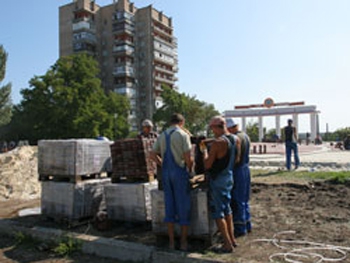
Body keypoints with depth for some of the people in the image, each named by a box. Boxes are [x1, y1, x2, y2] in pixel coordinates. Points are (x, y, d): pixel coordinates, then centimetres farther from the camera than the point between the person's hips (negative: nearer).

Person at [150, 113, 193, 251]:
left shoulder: (162, 135, 9)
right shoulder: (183, 135, -8)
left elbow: (153, 154, 11)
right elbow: (188, 158, -14)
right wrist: (189, 168, 4)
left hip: (166, 172, 5)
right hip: (180, 172, -5)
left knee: (169, 206, 11)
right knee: (183, 207, 5)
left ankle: (171, 242, 19)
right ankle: (183, 242, 13)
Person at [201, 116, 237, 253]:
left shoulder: (217, 142, -22)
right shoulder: (233, 139, 3)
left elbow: (207, 165, -19)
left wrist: (204, 150, -5)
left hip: (218, 180, -8)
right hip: (229, 177, 8)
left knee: (217, 212, 3)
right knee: (227, 209, 21)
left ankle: (228, 244, 7)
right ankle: (231, 239, 30)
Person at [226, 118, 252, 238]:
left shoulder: (236, 138, -20)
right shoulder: (246, 136, 11)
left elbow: (235, 158, -23)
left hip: (238, 170, -10)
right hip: (246, 168, 10)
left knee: (237, 201, 0)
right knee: (244, 199, 18)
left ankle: (240, 228, 9)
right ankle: (247, 225, 28)